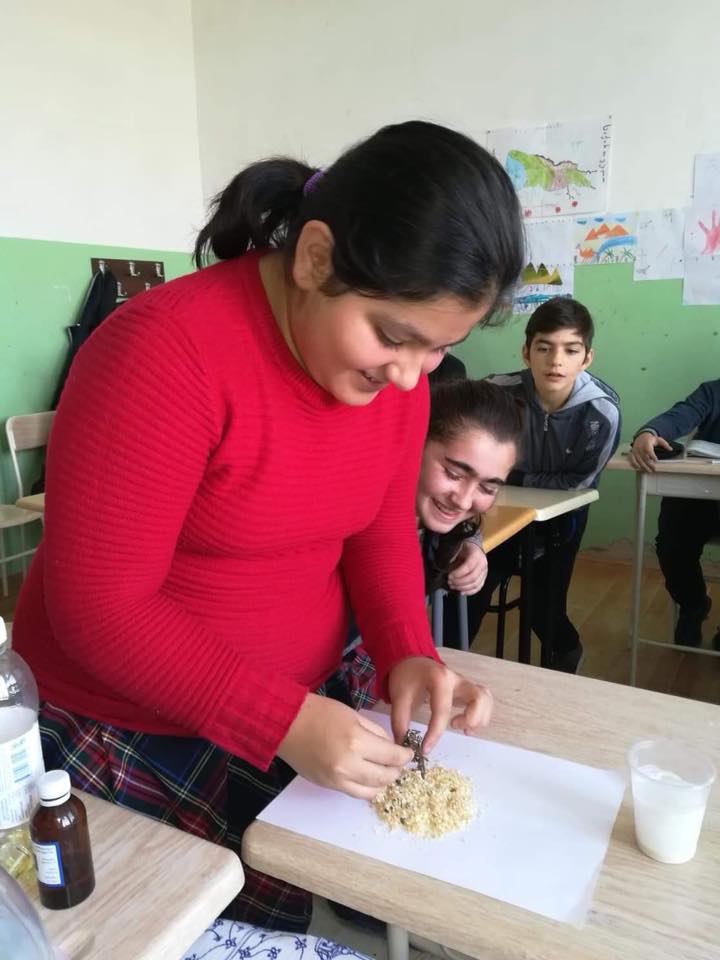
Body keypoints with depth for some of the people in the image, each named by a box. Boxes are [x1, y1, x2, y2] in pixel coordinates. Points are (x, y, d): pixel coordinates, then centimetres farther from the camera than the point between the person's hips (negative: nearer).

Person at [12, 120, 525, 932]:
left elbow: (381, 528, 3)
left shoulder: (397, 367, -7)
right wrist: (281, 723, -27)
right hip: (123, 728, -4)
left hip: (299, 706, 6)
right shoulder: (167, 352, -27)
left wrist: (407, 654, -13)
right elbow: (99, 608, -24)